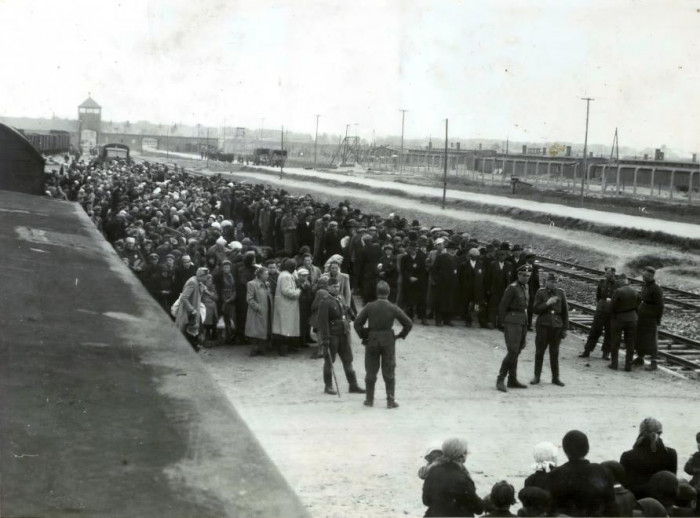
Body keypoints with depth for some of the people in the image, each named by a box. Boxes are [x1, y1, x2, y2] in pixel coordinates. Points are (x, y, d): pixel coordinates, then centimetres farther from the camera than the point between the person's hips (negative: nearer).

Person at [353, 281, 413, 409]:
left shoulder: (369, 307, -8)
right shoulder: (393, 308, -8)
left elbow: (357, 323, -8)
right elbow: (408, 324, -5)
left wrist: (363, 335, 5)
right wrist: (400, 335, 7)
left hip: (372, 341, 0)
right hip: (388, 342, 0)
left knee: (371, 372, 13)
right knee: (389, 373, 8)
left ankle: (369, 399, 18)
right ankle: (390, 400, 7)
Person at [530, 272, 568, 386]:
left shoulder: (561, 293, 5)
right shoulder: (540, 292, 1)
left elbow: (565, 311, 7)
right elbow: (535, 309, -2)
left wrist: (565, 328, 5)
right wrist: (547, 303, -17)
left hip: (556, 326, 1)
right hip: (543, 325, -1)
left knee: (554, 353, 7)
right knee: (539, 351, 4)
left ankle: (555, 378, 14)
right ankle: (537, 376, 13)